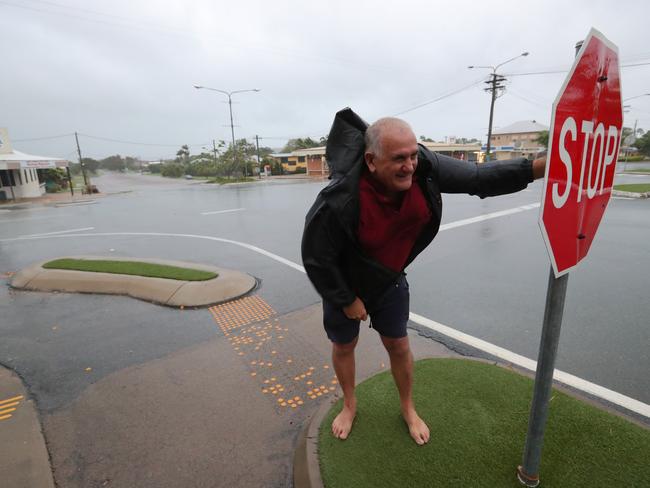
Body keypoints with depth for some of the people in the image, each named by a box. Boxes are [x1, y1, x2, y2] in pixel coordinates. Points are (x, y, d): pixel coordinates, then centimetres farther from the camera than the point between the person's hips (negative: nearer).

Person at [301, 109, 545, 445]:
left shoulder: (425, 168, -24)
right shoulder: (338, 201, -37)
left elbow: (479, 178, -12)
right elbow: (315, 259, -25)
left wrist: (540, 167, -25)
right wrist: (347, 300, -14)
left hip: (389, 281, 4)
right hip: (343, 285, -3)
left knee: (398, 345, 16)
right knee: (344, 346, 17)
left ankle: (408, 409, 44)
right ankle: (349, 405, 47)